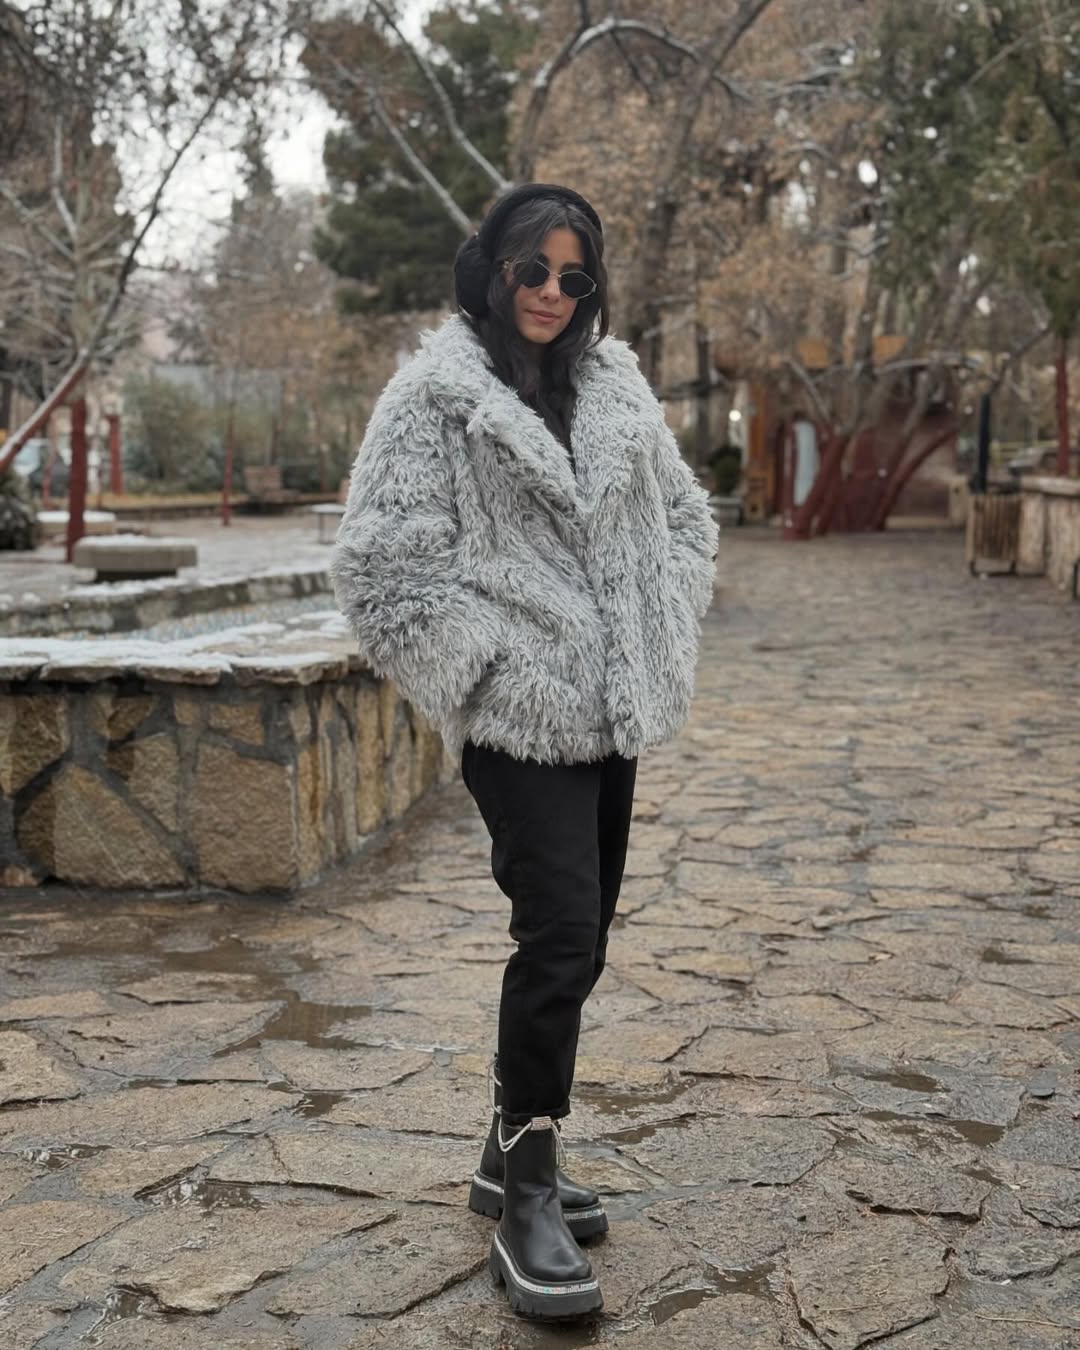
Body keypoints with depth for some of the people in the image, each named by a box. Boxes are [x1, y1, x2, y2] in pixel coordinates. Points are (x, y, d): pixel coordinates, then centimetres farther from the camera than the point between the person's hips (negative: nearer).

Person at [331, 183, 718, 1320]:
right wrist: (478, 665, -12)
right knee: (561, 941, -13)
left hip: (611, 714, 7)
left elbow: (685, 515, 21)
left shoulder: (614, 386, 12)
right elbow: (377, 561, -11)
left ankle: (514, 1153, 29)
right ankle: (528, 1206, 0)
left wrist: (663, 640, 9)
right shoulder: (435, 394, -6)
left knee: (575, 946, 12)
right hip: (520, 717, -7)